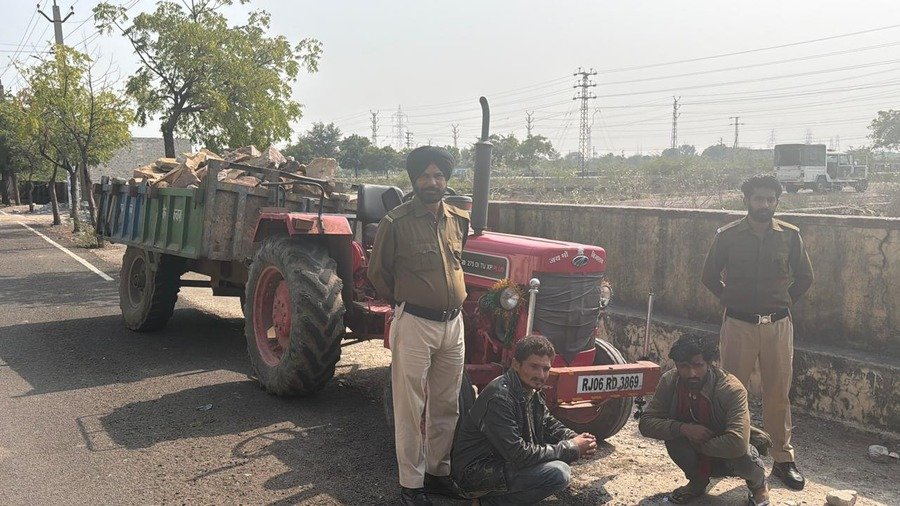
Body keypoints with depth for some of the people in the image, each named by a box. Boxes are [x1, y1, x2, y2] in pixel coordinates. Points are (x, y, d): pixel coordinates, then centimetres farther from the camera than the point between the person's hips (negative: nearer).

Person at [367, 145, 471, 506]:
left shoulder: (458, 220, 7)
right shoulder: (396, 222, -9)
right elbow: (377, 271, 2)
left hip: (453, 323, 5)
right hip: (414, 324, -5)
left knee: (445, 406, 14)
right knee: (410, 408, 2)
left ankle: (437, 471, 29)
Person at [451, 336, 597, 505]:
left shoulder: (532, 391, 2)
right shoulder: (499, 398, -27)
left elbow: (548, 424, 15)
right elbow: (519, 455, -28)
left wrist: (575, 439, -7)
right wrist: (572, 448, -21)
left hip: (504, 458, 10)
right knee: (558, 473, -23)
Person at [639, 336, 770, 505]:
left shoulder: (732, 389, -31)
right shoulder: (669, 382, -18)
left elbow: (737, 443, -41)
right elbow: (645, 423, -18)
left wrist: (699, 445, -27)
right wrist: (683, 428, -32)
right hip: (697, 454, 3)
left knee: (740, 453, -36)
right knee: (673, 430, -28)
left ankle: (758, 482, 5)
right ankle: (698, 481, 5)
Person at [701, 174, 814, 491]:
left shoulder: (789, 235, 1)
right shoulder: (727, 236, -3)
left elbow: (804, 278, 12)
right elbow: (710, 276, 8)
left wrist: (784, 303, 7)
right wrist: (731, 300, 4)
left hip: (778, 325, 1)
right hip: (738, 324, -1)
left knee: (778, 394, 6)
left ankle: (783, 459, 17)